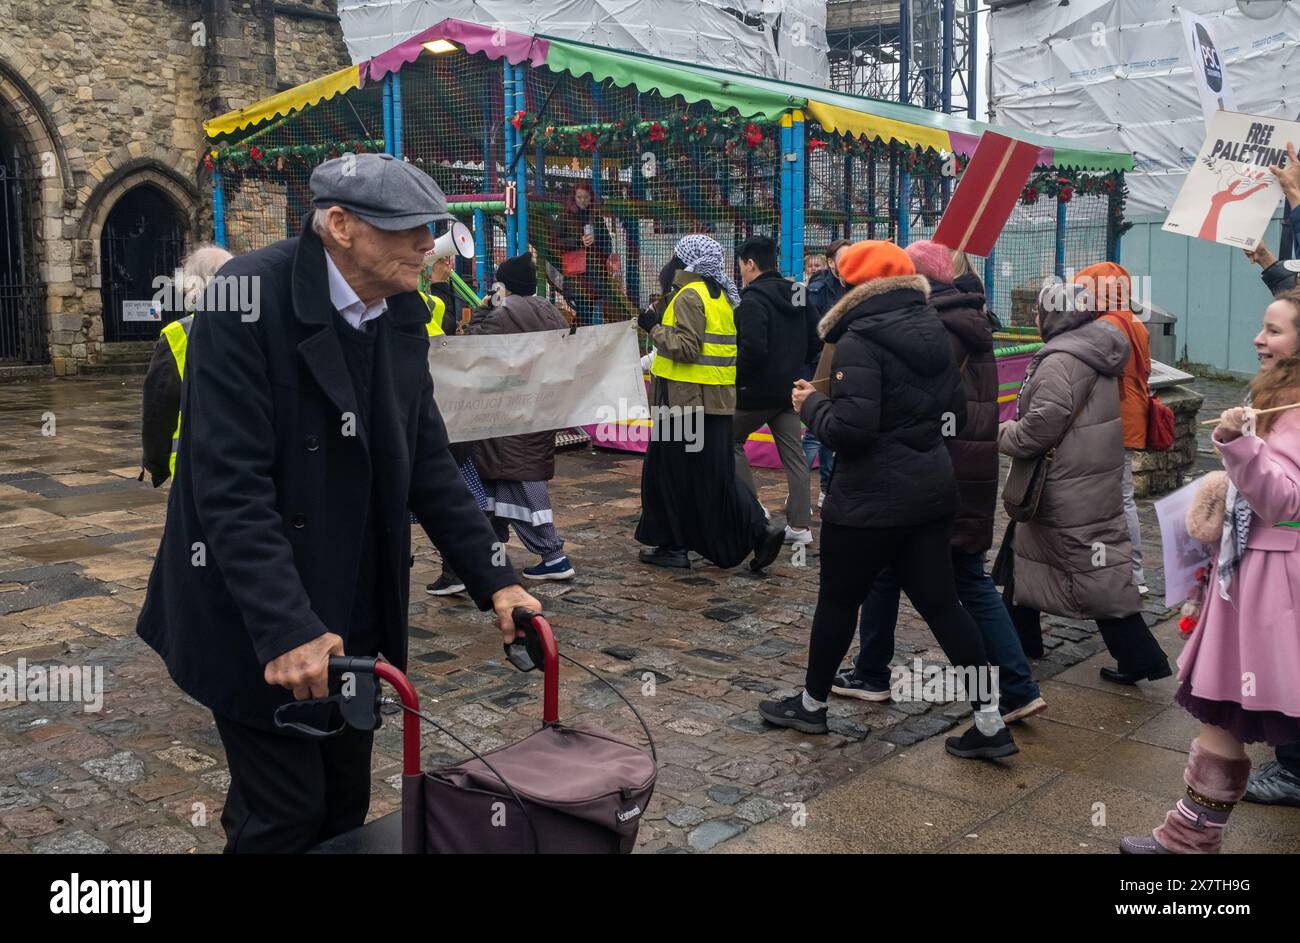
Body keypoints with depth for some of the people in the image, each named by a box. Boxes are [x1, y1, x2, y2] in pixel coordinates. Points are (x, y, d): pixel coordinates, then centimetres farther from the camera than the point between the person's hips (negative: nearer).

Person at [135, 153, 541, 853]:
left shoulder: (401, 312, 1)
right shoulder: (250, 298, -20)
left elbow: (426, 460, 4)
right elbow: (230, 484, -25)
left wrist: (495, 579, -2)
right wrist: (286, 628, -31)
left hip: (354, 607, 7)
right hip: (258, 615, -6)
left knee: (346, 802, 16)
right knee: (285, 814, 3)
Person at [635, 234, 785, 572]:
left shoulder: (690, 296, -14)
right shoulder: (718, 295, 16)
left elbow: (687, 346, -22)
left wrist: (654, 328, -11)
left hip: (690, 402, -10)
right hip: (714, 401, 10)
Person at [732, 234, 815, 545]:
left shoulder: (754, 299, -15)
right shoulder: (795, 294, 11)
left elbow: (753, 348, -24)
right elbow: (813, 337, 18)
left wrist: (736, 378, -11)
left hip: (758, 390, -7)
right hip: (790, 389, 8)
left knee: (731, 440, 11)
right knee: (793, 453, 8)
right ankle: (800, 525, 9)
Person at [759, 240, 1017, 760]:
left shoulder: (859, 342, -17)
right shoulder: (933, 334, 7)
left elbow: (849, 428, -24)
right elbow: (956, 409, 14)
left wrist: (812, 403, -6)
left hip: (871, 495, -7)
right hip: (931, 486, 7)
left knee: (838, 600, 10)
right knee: (940, 601, 10)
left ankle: (812, 704, 28)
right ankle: (990, 721, 11)